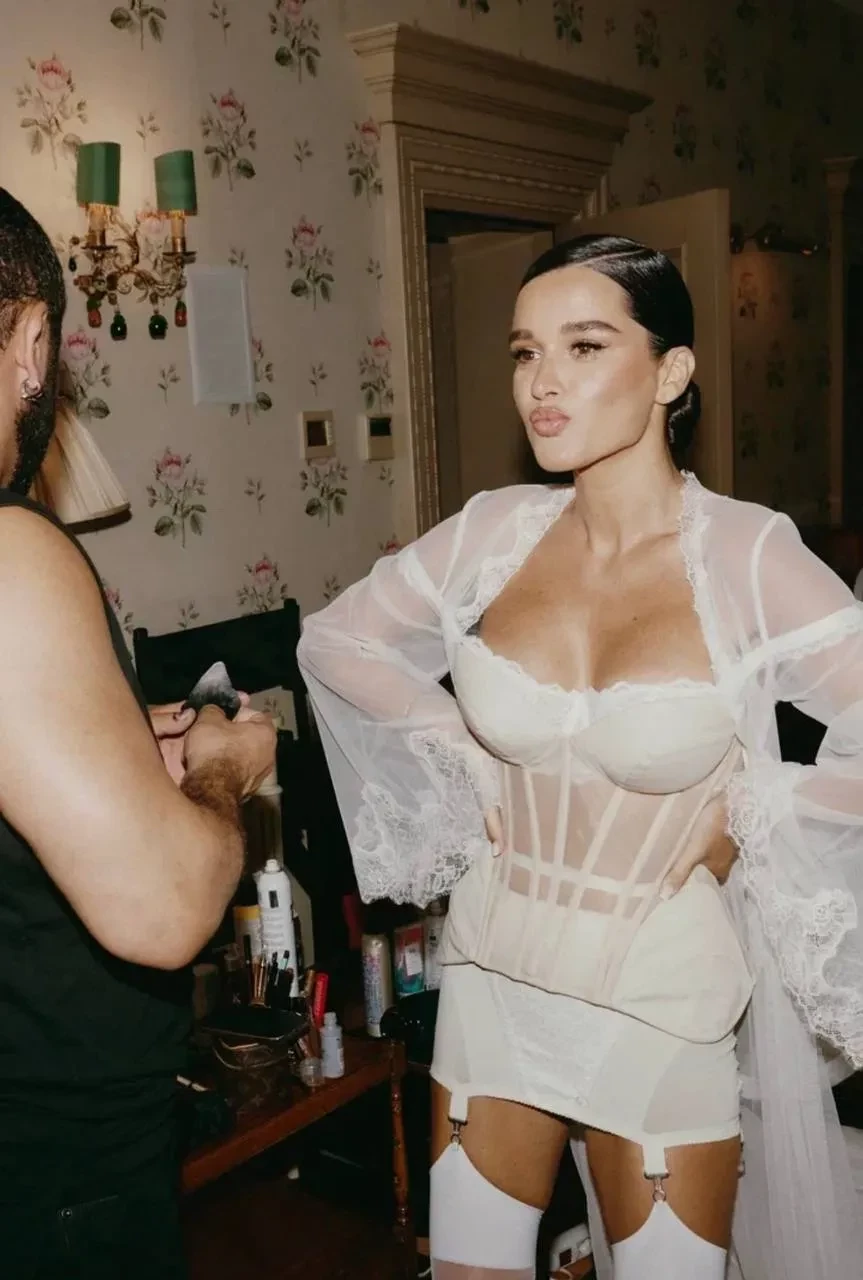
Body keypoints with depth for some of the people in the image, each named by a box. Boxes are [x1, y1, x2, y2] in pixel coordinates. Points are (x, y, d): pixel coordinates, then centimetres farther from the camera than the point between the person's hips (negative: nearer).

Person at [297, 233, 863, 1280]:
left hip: (664, 993, -3)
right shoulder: (496, 534, -6)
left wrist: (740, 812, -12)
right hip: (497, 966, 4)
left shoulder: (746, 557, -17)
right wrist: (466, 760, 2)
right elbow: (334, 641, 8)